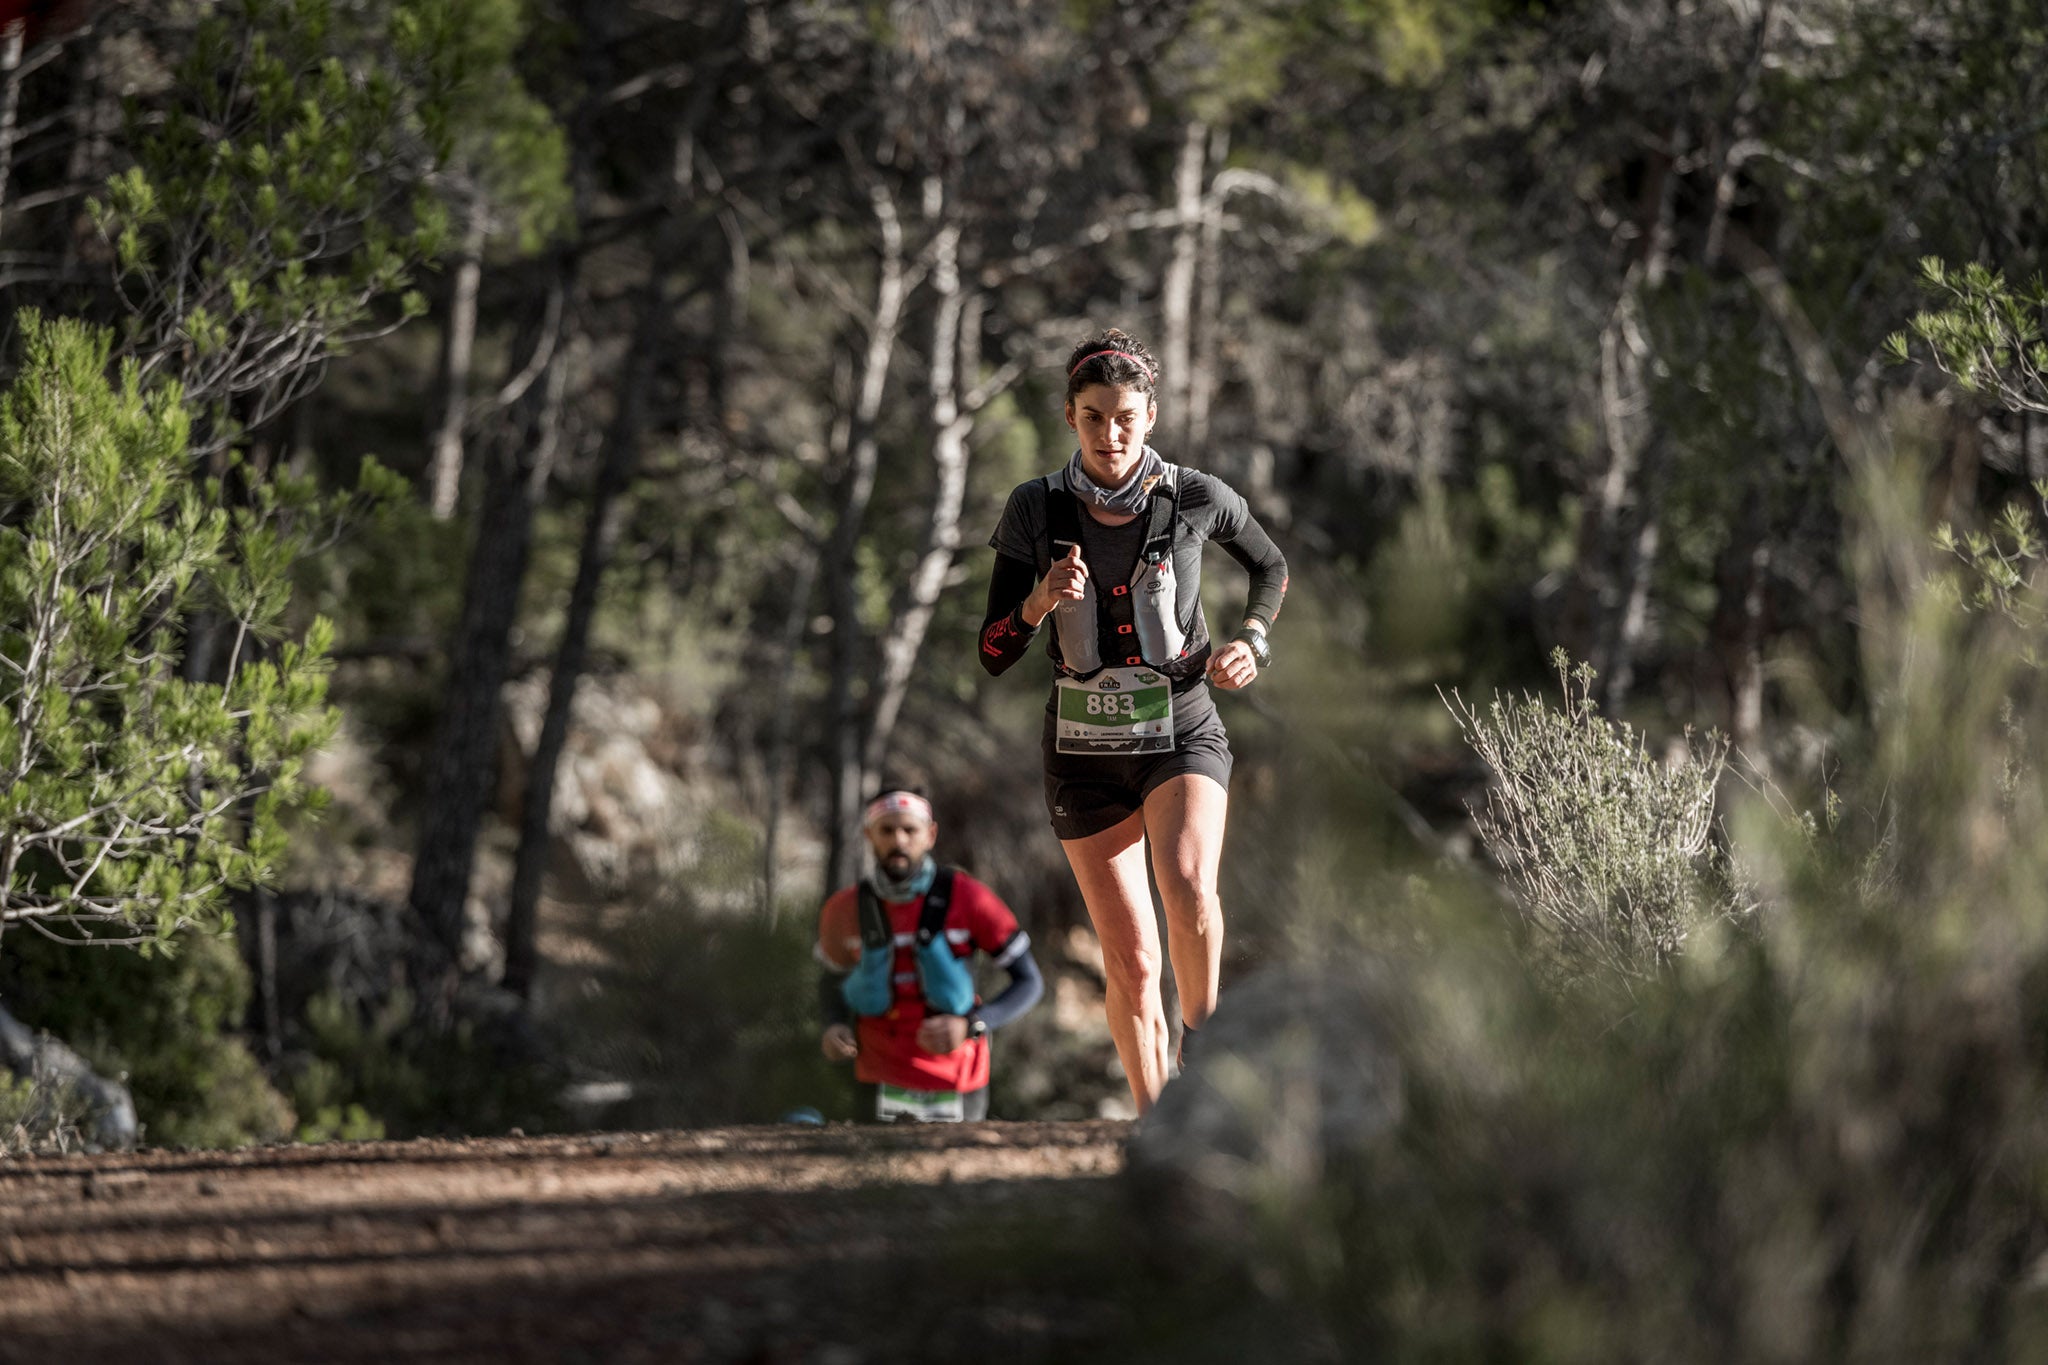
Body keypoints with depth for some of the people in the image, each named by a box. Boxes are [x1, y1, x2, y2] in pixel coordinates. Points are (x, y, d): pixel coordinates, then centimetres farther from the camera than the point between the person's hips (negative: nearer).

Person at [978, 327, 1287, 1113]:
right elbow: (994, 655, -3)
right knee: (1130, 963, 3)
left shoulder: (1196, 499, -6)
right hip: (1084, 751, 1)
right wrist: (1040, 602, -22)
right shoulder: (1035, 511, -5)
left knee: (1187, 885, -32)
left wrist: (1252, 640, -2)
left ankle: (1200, 1038, -11)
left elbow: (1271, 567, 15)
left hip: (1183, 733, -1)